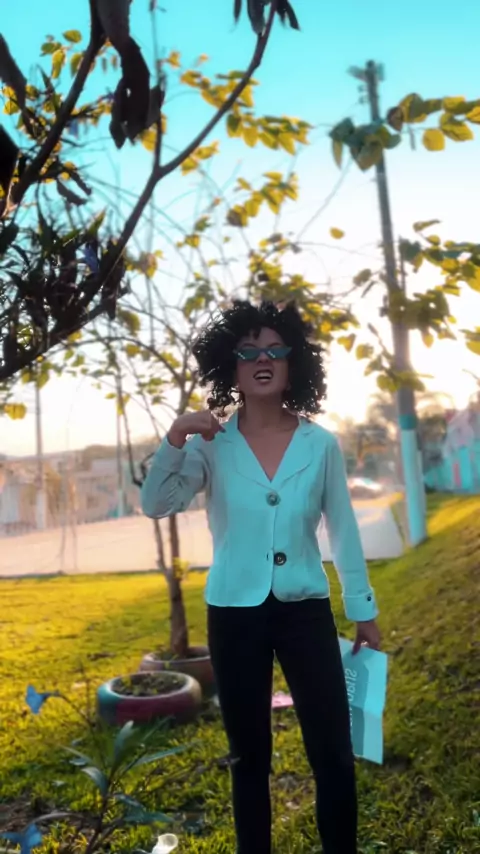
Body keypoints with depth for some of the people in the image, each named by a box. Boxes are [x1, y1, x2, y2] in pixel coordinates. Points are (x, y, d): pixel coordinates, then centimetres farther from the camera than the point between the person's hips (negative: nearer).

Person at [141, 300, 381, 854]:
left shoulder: (321, 444, -2)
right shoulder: (212, 446, -4)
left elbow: (343, 531, 4)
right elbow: (156, 505, -12)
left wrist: (364, 609, 8)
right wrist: (174, 438, -25)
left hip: (306, 609, 1)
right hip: (234, 614, 0)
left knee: (335, 756, 5)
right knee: (250, 757, 15)